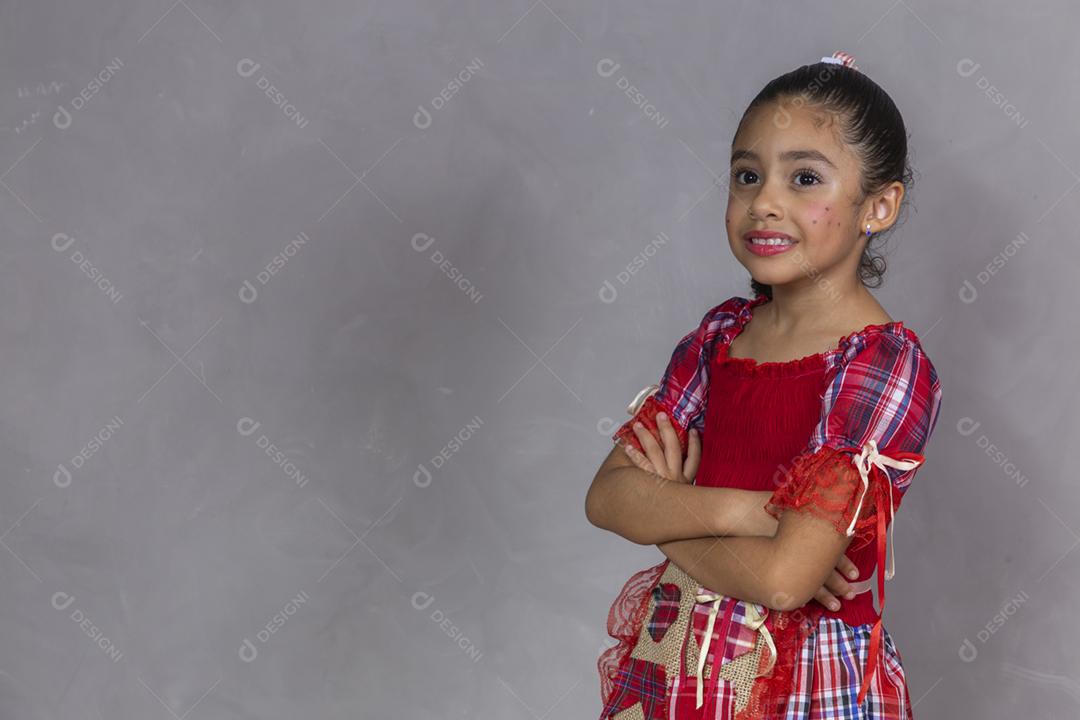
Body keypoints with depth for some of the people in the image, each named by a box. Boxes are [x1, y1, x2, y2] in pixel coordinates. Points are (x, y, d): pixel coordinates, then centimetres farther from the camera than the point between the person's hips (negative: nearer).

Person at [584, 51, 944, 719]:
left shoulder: (887, 364, -18)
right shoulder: (720, 332, 1)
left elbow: (783, 579, -24)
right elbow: (606, 496, -6)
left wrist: (664, 513, -10)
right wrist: (732, 509, -21)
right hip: (671, 665, 5)